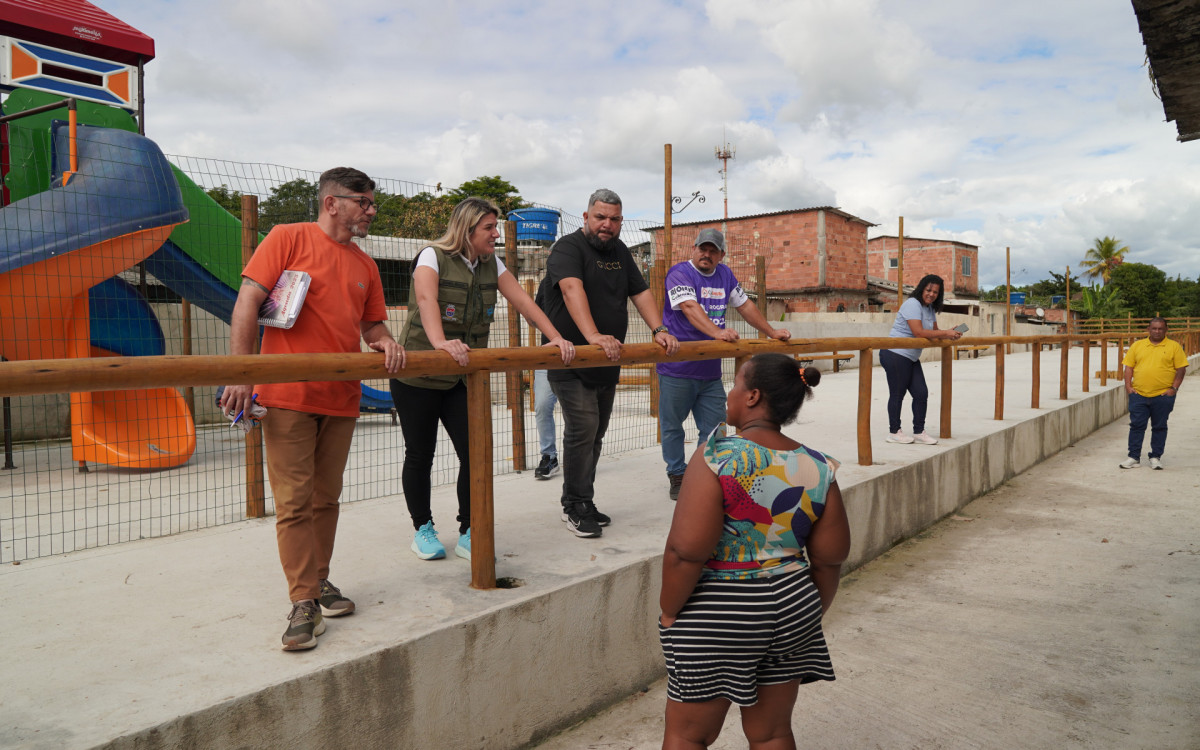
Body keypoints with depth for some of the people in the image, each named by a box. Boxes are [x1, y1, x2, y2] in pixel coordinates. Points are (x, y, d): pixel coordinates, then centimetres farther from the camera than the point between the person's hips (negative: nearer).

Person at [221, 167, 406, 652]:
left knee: (326, 498, 13)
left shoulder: (365, 265, 14)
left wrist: (384, 341, -3)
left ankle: (319, 580, 27)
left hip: (341, 399, 5)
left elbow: (372, 324, 22)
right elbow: (247, 303, -8)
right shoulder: (289, 239, -2)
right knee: (294, 501, -3)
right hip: (289, 397, -5)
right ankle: (304, 603, 2)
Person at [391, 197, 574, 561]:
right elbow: (426, 300, -29)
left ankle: (468, 533, 10)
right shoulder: (433, 257, -10)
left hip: (464, 377, 5)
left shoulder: (491, 264, 8)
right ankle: (422, 529, 23)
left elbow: (522, 301, 2)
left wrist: (555, 338, -11)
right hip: (419, 375, -4)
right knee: (420, 454, 5)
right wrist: (440, 343, -47)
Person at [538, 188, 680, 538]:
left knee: (595, 434, 10)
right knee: (582, 429, -12)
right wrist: (593, 335, -42)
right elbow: (572, 289, -27)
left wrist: (659, 330, -3)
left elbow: (640, 292, 14)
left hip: (607, 363, 7)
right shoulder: (568, 247, -10)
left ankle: (580, 504, 19)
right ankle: (577, 506, 0)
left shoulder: (620, 252, 16)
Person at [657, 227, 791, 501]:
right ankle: (677, 477, 16)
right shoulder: (680, 273, -10)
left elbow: (745, 306, 20)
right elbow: (690, 307, -27)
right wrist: (717, 332, -41)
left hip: (710, 370, 6)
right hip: (676, 368, -6)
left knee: (715, 427, 8)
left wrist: (772, 332, 16)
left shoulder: (724, 275, 12)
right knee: (672, 426, 3)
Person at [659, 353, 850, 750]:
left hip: (718, 615, -5)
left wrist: (669, 613, -8)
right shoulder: (818, 468, -3)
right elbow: (830, 557, 3)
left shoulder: (717, 457, -20)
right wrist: (814, 611, 18)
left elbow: (686, 551, -23)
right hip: (792, 609, 5)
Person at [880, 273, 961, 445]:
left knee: (921, 393, 6)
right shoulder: (912, 304, -15)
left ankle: (919, 432, 14)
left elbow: (934, 332, 16)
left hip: (911, 358, 9)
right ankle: (894, 432, 11)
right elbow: (918, 332, -24)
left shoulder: (930, 308, 16)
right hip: (896, 355, -9)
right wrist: (945, 333, -20)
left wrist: (950, 335, -5)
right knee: (897, 394, 0)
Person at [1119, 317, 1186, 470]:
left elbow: (1181, 369, 2)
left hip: (1163, 395, -1)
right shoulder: (1137, 345, 9)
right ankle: (1134, 457, 6)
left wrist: (1174, 388, -7)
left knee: (1159, 427, 6)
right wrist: (1128, 386, -2)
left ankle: (1156, 457, 15)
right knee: (1136, 425, 1)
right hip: (1138, 394, 1)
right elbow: (1128, 366, 9)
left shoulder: (1174, 346, 4)